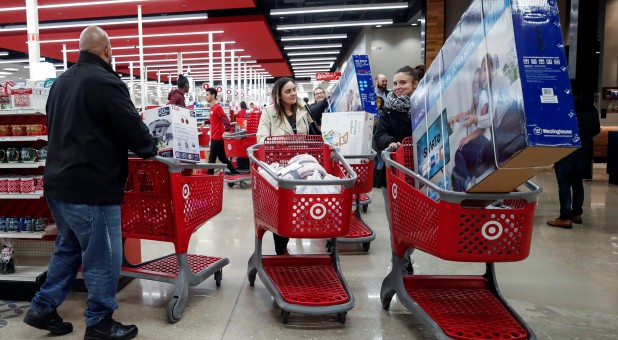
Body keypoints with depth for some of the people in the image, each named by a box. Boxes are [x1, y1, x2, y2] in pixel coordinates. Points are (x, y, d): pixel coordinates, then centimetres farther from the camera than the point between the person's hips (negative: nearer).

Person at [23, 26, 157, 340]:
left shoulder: (61, 82, 13)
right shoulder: (105, 82, -15)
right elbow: (134, 130, -14)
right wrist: (150, 149, 6)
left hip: (59, 182, 9)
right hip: (91, 187, -9)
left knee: (68, 248, 23)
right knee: (102, 258, 3)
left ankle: (42, 309, 30)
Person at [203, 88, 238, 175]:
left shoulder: (217, 107, -14)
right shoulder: (213, 107, 13)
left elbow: (225, 119, -25)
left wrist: (227, 130, -37)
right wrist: (205, 122, 35)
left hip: (217, 137, -9)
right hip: (215, 137, 9)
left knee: (212, 158, -5)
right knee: (222, 157, 15)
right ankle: (234, 172, 23)